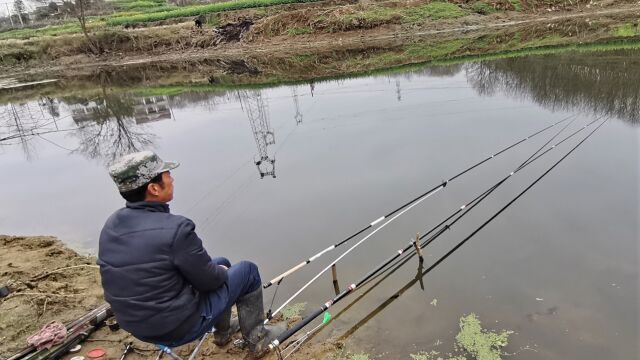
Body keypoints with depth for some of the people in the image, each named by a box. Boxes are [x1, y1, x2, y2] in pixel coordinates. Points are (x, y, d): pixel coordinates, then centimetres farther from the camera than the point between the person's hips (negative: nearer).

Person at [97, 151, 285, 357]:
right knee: (247, 271, 8)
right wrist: (222, 273, 6)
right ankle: (257, 340, 24)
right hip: (180, 327, -7)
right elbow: (209, 280, -18)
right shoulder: (175, 228, -29)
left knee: (221, 264, 24)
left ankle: (223, 331, 41)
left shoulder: (111, 225, -5)